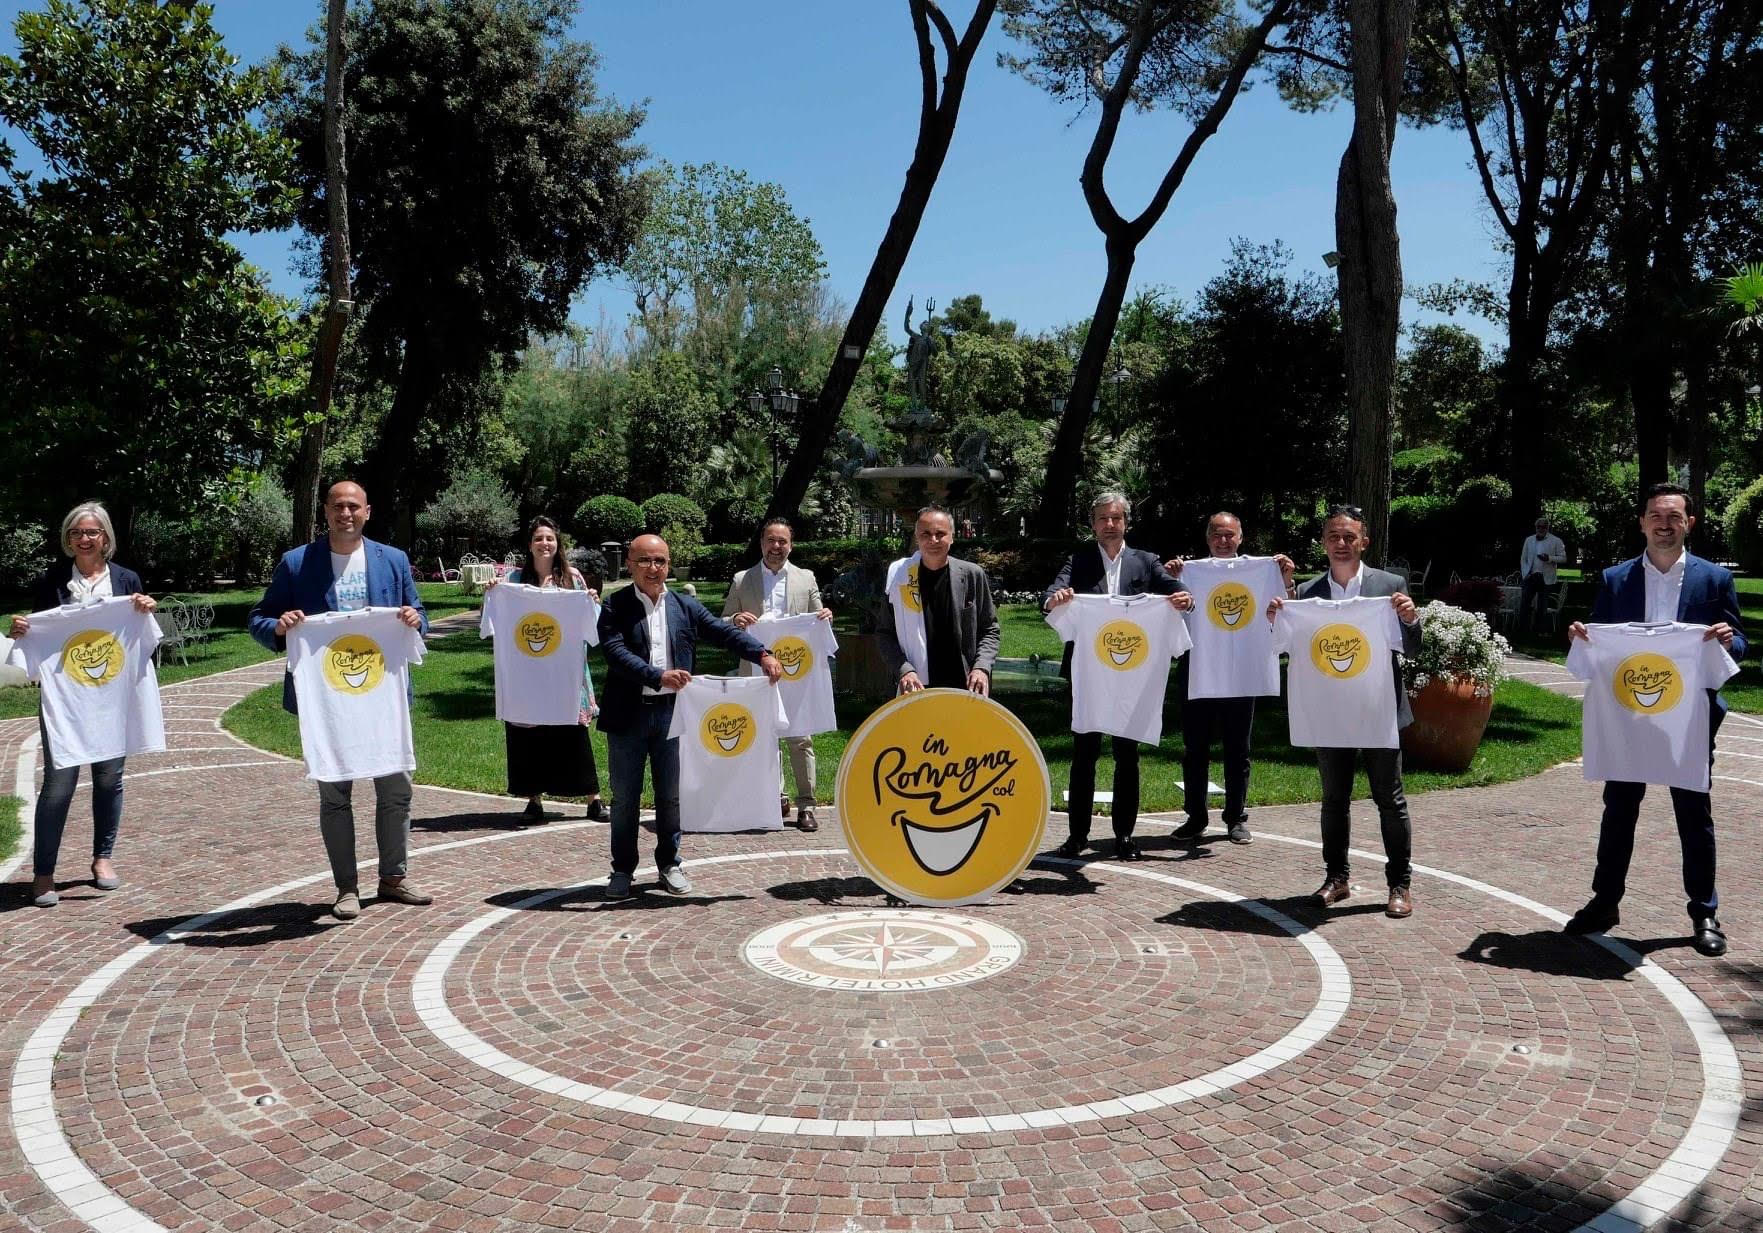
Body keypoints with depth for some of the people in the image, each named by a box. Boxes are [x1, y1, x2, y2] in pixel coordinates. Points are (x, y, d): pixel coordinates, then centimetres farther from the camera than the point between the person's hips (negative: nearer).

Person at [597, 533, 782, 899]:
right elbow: (615, 652, -17)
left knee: (671, 795, 11)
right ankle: (622, 869, 21)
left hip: (673, 712, 2)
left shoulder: (686, 606, 7)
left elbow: (725, 633, -1)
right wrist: (658, 676, -29)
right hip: (628, 714, -2)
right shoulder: (615, 606, -4)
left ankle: (669, 864, 26)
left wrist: (762, 655, -17)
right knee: (624, 797, 8)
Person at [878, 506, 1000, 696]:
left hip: (966, 687, 1)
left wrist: (982, 667, -10)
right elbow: (884, 633, 3)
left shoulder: (972, 575, 0)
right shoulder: (899, 576, -1)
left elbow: (989, 630, 6)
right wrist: (903, 670, -11)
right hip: (918, 687, 0)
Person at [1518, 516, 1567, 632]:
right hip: (1530, 577, 2)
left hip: (1546, 579, -2)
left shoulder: (1556, 541, 3)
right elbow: (1523, 559, 14)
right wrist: (1524, 574, 2)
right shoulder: (1529, 540, 12)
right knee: (1524, 605, -5)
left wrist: (1549, 558, -19)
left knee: (1542, 608, 3)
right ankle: (1522, 630, -4)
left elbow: (1563, 558, 0)